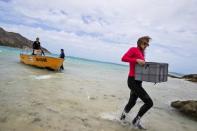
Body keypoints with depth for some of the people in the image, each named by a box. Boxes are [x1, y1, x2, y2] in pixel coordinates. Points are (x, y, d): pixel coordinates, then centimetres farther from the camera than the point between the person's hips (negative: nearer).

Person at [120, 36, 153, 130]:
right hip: (133, 81, -9)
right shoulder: (133, 49, -5)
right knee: (149, 102, -8)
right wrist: (137, 60, -27)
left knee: (132, 102, 24)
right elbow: (123, 58, -20)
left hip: (138, 82, 9)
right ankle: (136, 121, 13)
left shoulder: (142, 53, 17)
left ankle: (122, 117, 47)